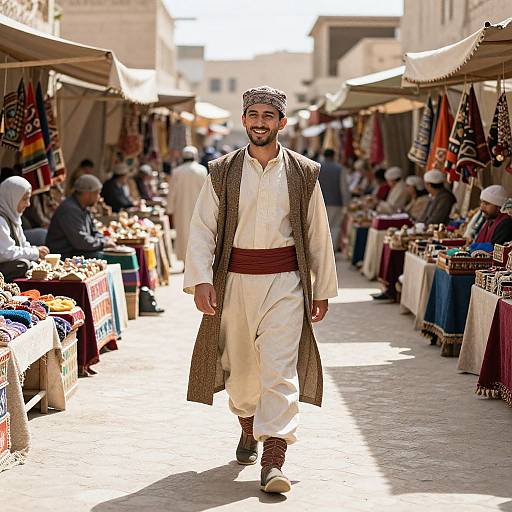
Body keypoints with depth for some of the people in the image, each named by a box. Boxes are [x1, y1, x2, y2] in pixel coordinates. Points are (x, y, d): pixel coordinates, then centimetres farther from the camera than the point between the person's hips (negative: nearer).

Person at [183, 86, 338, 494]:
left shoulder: (303, 173, 4)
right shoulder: (222, 172, 4)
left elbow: (318, 234, 8)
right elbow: (202, 228, 0)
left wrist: (323, 289, 9)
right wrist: (200, 279, -13)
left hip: (285, 281, -2)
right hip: (235, 279, 2)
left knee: (280, 369, -11)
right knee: (240, 367, 14)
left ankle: (273, 463, -15)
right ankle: (248, 432, 40)